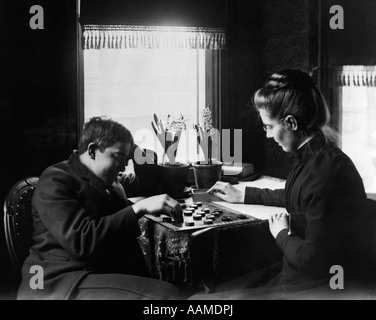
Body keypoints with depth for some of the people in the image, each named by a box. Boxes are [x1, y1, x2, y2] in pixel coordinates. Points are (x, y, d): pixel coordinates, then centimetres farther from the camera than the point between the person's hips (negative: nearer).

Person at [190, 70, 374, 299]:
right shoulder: (313, 157, 4)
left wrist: (282, 234, -6)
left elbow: (314, 261, -24)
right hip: (297, 273, 9)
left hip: (316, 287, -9)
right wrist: (242, 196, 31)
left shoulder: (327, 171, -27)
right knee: (218, 291, 11)